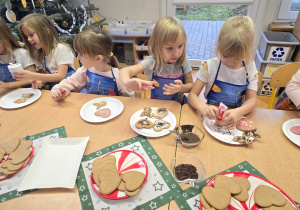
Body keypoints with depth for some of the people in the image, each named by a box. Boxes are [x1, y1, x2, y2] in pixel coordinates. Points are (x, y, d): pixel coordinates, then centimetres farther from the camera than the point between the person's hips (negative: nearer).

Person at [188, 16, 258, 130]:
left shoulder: (250, 67, -2)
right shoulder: (210, 66, -9)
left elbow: (251, 99, -4)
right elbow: (192, 94, -11)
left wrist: (237, 112, -27)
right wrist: (203, 108, -34)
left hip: (237, 116, 2)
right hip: (212, 117, -2)